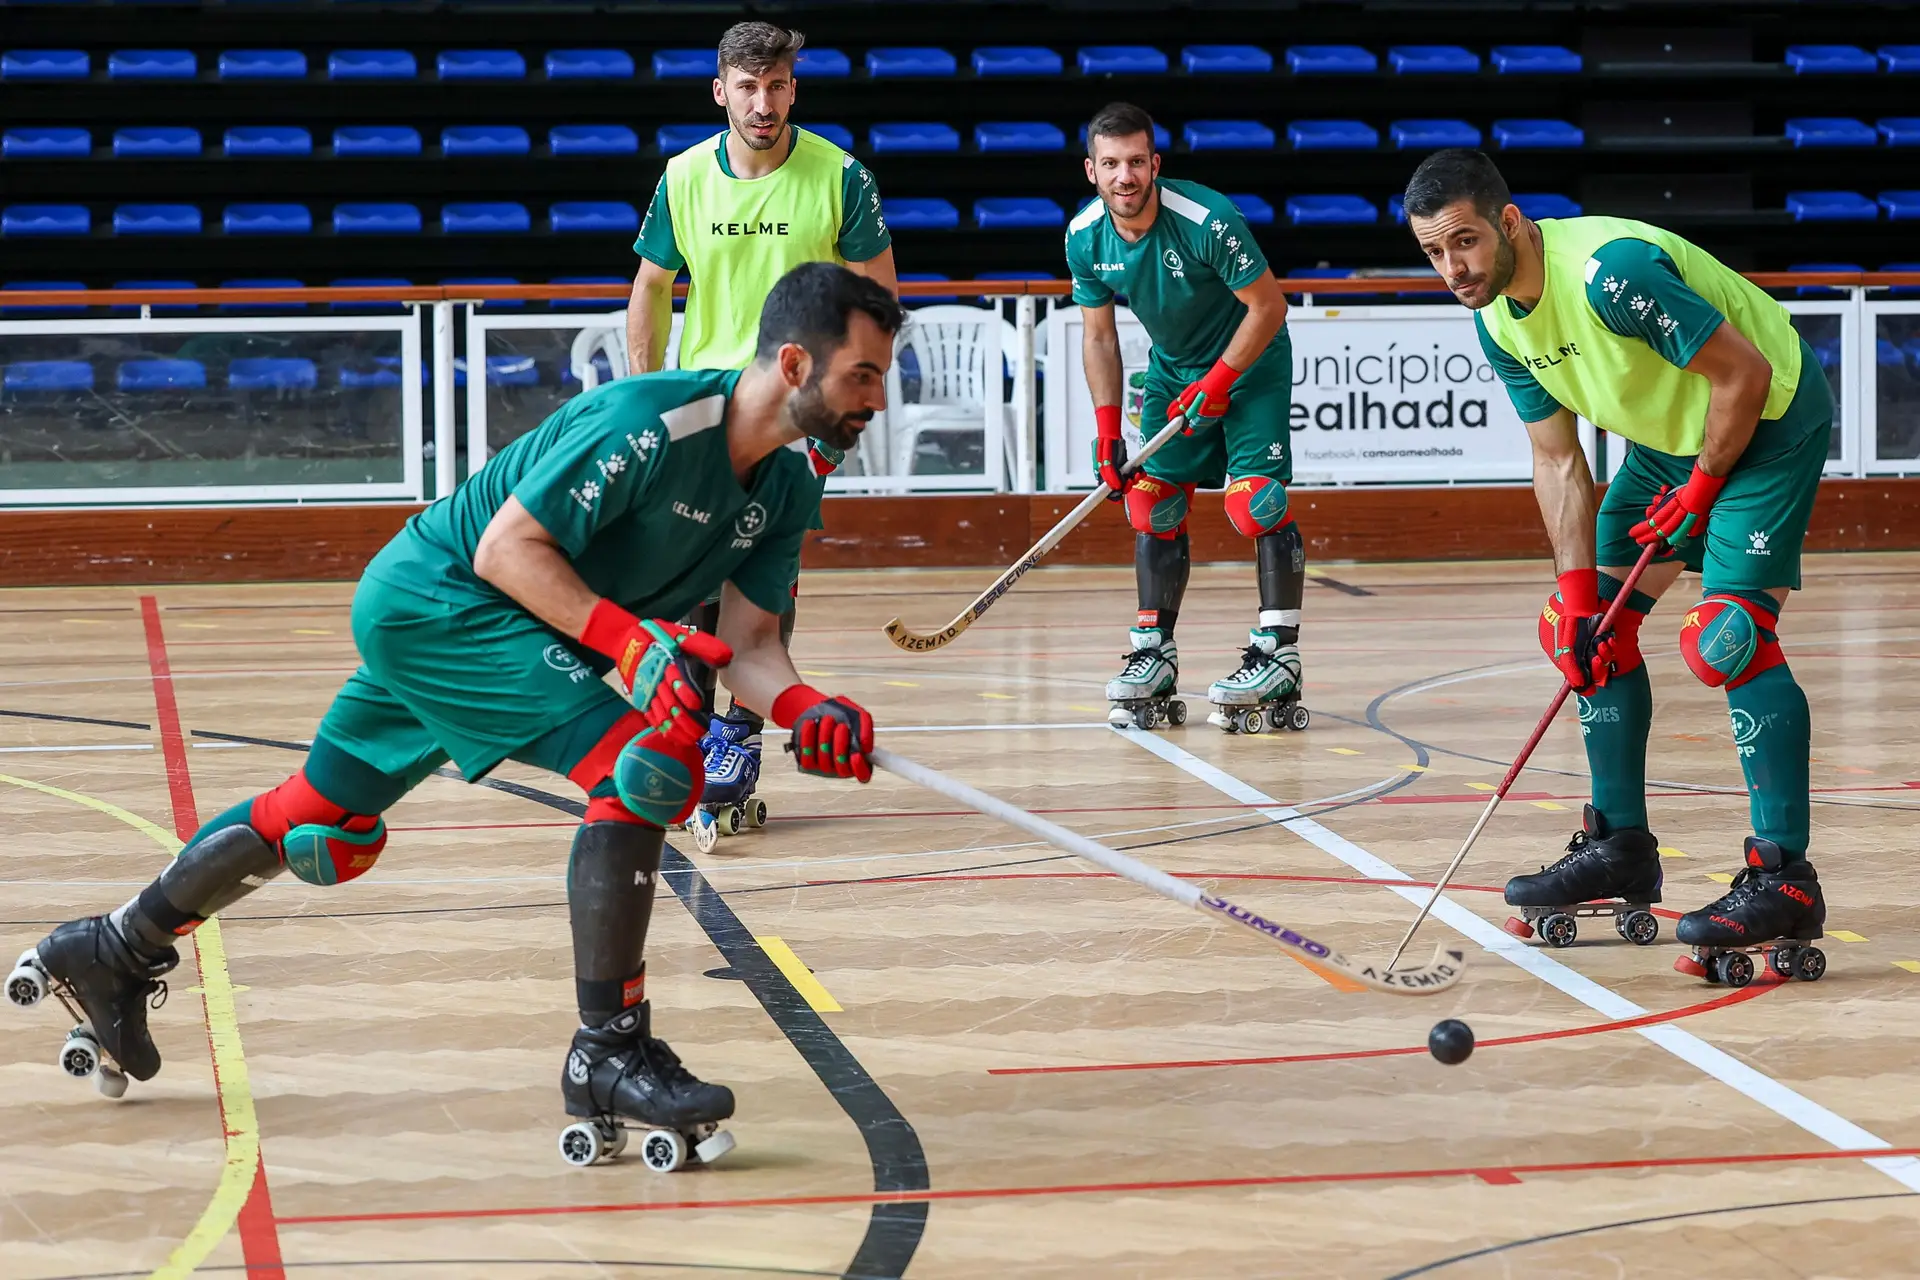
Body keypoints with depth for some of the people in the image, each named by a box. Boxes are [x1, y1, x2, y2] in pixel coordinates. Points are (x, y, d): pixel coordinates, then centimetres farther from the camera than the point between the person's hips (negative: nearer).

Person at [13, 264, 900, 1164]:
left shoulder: (788, 488, -1)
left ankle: (114, 953, 40)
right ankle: (608, 1055, -19)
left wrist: (800, 707, -22)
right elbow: (504, 548, -25)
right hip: (435, 595, -9)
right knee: (647, 766, -24)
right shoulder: (648, 423, -27)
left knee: (327, 832, 21)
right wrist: (629, 638, -34)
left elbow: (746, 639, -2)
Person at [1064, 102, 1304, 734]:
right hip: (1172, 369, 6)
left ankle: (1280, 657, -19)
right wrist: (1107, 431, -6)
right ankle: (1154, 655, 7)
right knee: (1152, 503, 0)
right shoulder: (1085, 238, -12)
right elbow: (1099, 336, 0)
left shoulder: (1206, 220, -30)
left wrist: (1217, 384, -19)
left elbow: (1268, 305, -20)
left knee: (1256, 500, -19)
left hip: (1250, 361, -6)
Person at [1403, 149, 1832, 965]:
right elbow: (1558, 461, 0)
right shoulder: (1497, 321, -5)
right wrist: (1576, 593, -7)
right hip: (1665, 438, 9)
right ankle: (1621, 846, 19)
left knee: (1726, 635, -22)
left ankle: (1782, 878, -22)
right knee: (1592, 625, 7)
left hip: (1767, 422, -9)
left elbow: (1742, 375, -27)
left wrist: (1700, 490, -15)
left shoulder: (1612, 270, -33)